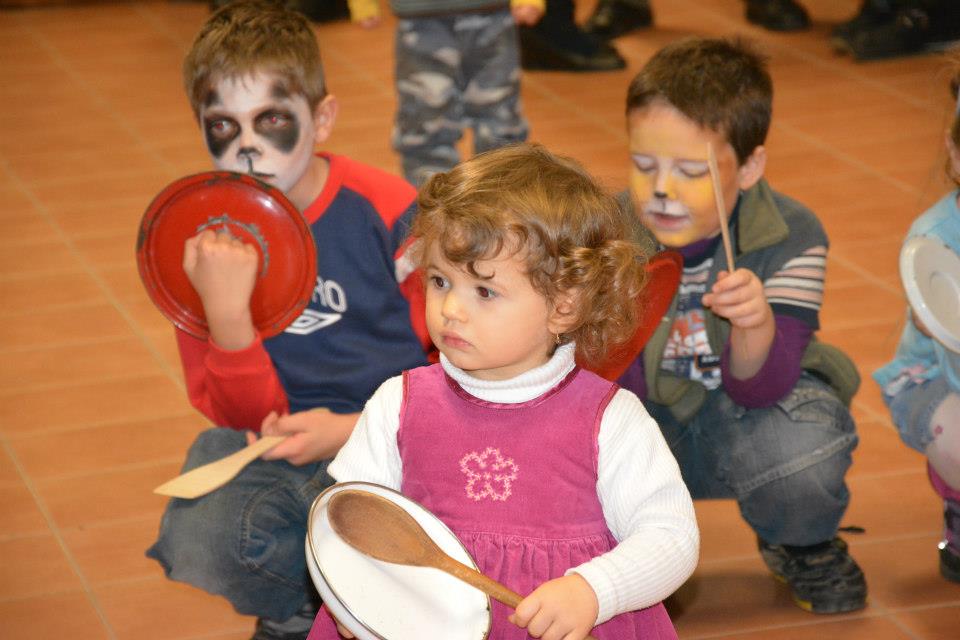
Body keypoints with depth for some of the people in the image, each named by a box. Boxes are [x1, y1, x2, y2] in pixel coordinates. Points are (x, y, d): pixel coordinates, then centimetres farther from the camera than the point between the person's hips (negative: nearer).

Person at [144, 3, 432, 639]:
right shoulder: (204, 241, -4)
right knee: (200, 547, -25)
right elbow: (248, 418, -5)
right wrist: (226, 312, -24)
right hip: (278, 446, 3)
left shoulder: (388, 211, -12)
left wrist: (357, 428, -20)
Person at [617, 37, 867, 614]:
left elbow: (755, 388, -28)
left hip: (741, 417, -1)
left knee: (806, 447, -35)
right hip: (646, 415, 2)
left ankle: (804, 548, 5)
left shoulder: (792, 238, -20)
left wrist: (757, 324, -50)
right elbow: (623, 385, -19)